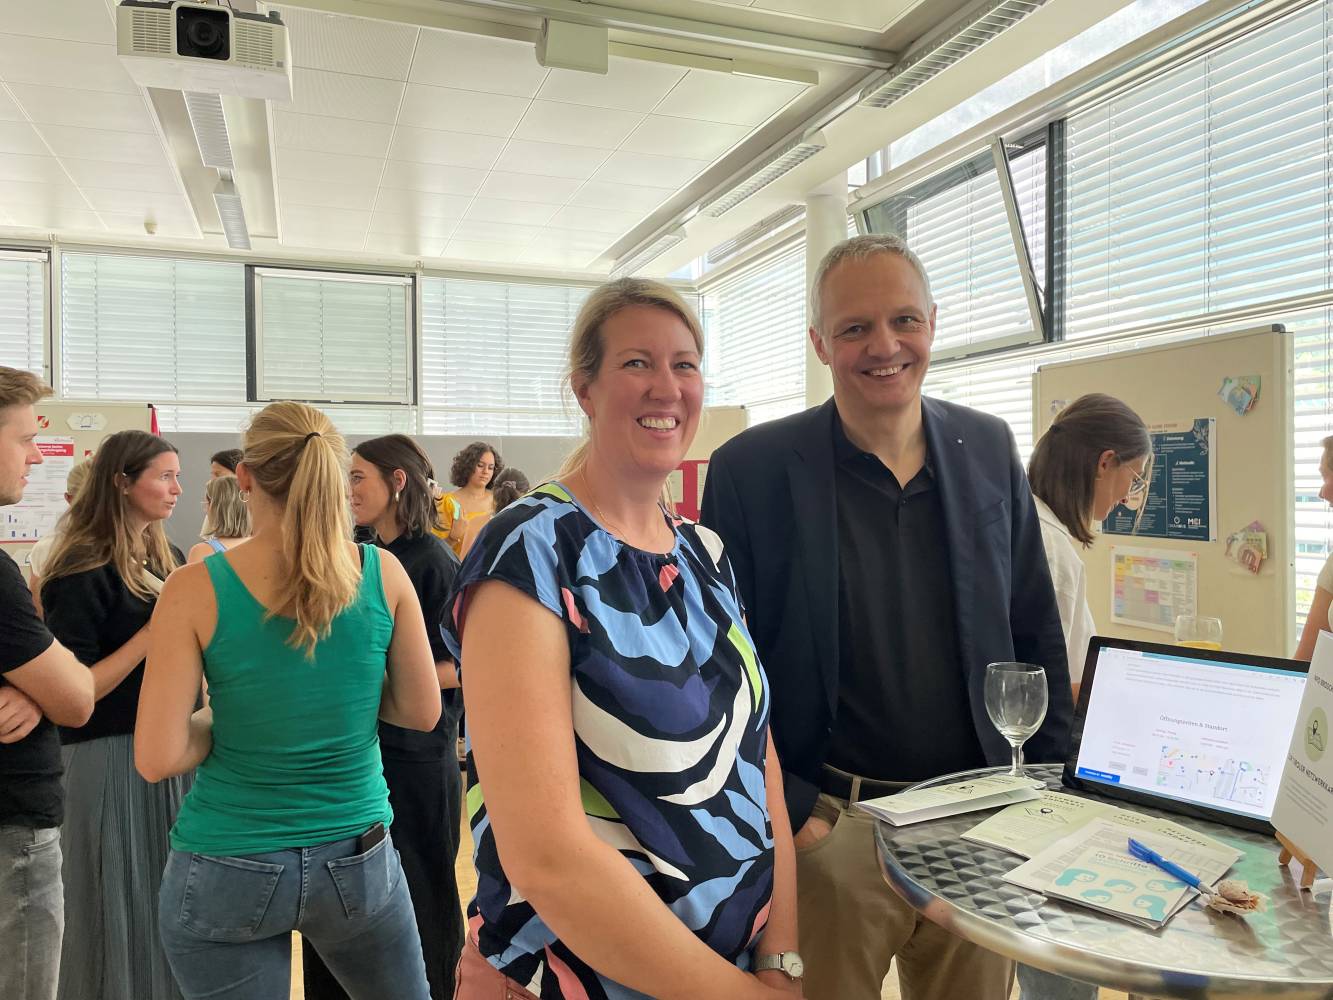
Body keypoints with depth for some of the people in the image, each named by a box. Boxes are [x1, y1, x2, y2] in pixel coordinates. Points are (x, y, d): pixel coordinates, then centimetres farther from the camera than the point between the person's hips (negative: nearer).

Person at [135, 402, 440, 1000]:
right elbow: (422, 712, -1)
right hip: (358, 861, 2)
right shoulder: (382, 572, -10)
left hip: (226, 874, -1)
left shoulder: (195, 590, -14)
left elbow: (157, 759, -14)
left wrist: (226, 715, 3)